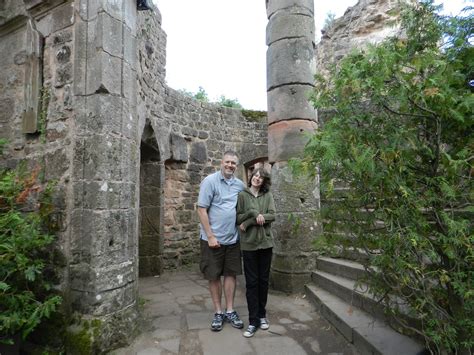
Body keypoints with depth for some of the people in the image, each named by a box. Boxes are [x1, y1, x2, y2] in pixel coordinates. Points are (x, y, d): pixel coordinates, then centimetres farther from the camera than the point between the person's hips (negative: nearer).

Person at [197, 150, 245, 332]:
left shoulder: (240, 185, 5)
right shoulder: (210, 181, -9)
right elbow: (202, 209, -12)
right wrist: (210, 236, -14)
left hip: (233, 239, 4)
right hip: (213, 239, -4)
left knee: (231, 274, 11)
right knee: (214, 276, 7)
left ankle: (230, 311, 25)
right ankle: (218, 312, 23)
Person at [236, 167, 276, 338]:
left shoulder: (268, 195, 6)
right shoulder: (242, 195, 2)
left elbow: (272, 215, -6)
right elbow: (238, 218, -4)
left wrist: (249, 221, -14)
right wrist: (256, 216, -17)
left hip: (265, 242, 2)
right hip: (249, 243, -2)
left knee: (263, 280, 12)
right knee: (251, 282, 2)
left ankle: (262, 315, 27)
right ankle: (253, 321, 10)